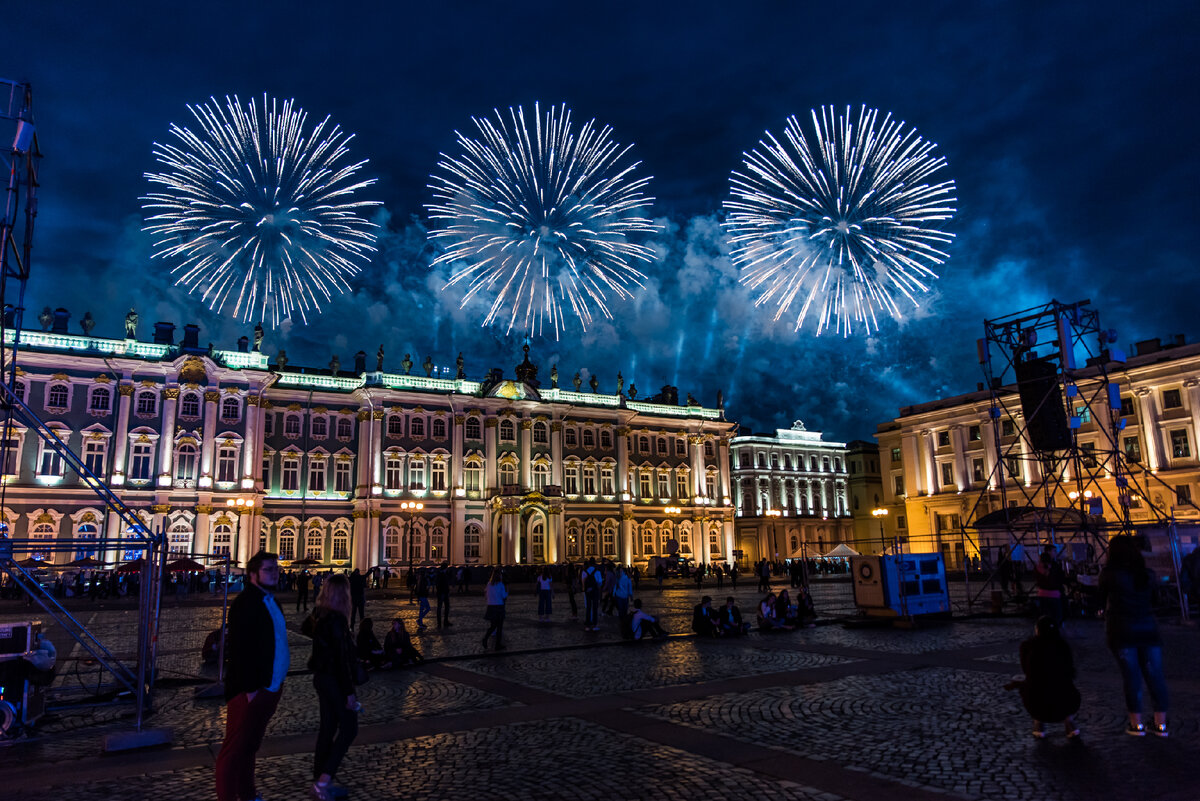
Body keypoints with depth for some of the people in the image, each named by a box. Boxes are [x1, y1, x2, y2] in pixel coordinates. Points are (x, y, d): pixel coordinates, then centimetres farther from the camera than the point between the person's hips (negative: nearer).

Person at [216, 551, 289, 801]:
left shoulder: (270, 600, 12)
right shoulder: (245, 602, -16)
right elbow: (240, 649, -21)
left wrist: (275, 684, 11)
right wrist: (250, 688, -21)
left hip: (270, 688, 9)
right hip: (250, 690, -9)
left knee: (251, 746, 20)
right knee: (235, 750, 1)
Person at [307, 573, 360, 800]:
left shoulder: (319, 615, 5)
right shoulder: (336, 620, -22)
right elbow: (341, 658, -21)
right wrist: (349, 692, -17)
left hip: (321, 677, 9)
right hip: (335, 680, -9)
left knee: (327, 728, 16)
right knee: (349, 729, 0)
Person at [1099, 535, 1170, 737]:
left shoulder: (1109, 572, -7)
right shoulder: (1145, 573, 5)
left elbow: (1102, 598, 4)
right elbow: (1149, 596, 17)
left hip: (1121, 631, -3)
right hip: (1148, 628, 4)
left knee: (1131, 677, 2)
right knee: (1154, 675, 8)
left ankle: (1137, 724, 7)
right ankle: (1161, 723, 15)